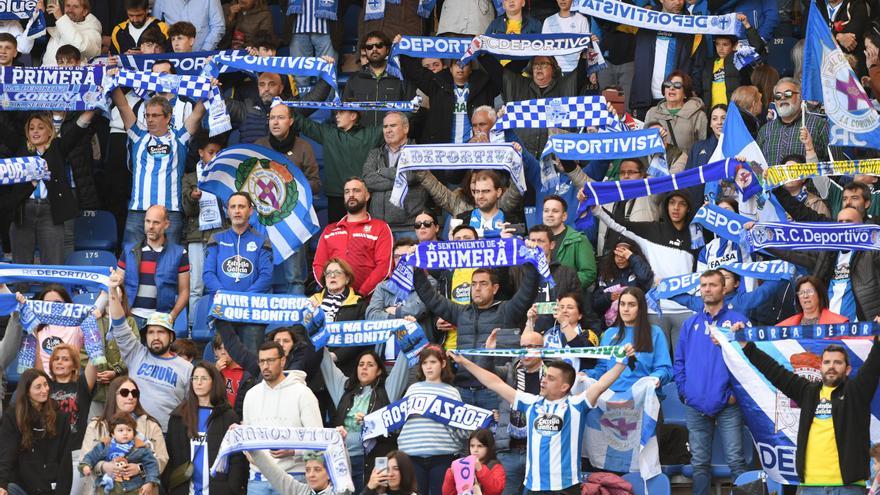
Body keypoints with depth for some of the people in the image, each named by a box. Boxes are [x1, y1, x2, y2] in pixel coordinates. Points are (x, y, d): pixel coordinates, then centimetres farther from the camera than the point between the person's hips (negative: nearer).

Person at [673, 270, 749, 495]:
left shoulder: (737, 321, 2)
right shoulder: (690, 324, 13)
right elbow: (679, 361, 14)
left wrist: (736, 392, -12)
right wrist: (684, 390, 1)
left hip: (727, 405, -3)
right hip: (695, 406, 3)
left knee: (736, 460, -7)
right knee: (700, 463, 7)